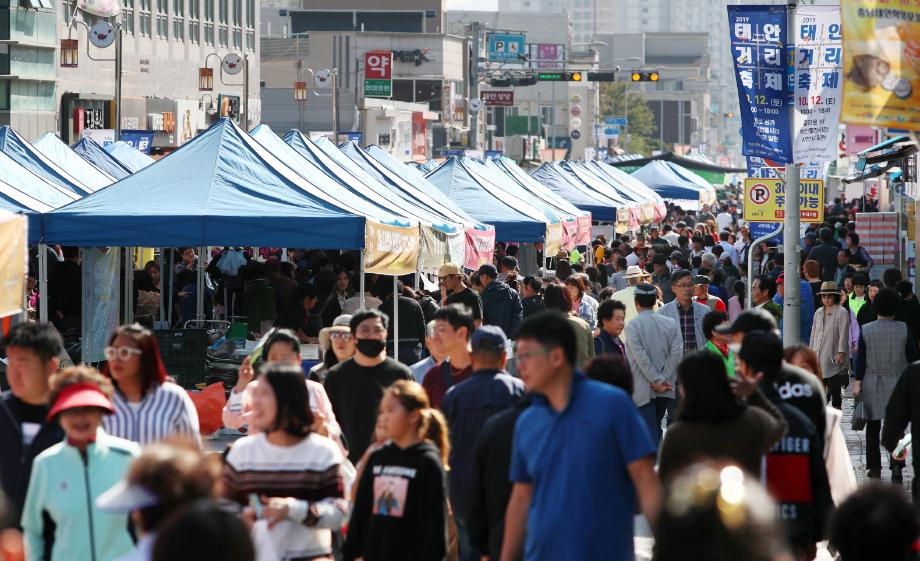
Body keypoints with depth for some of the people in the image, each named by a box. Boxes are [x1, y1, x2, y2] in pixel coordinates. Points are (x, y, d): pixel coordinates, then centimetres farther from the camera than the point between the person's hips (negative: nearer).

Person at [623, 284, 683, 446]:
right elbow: (677, 352, -5)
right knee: (656, 428, 18)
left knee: (650, 433, -5)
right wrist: (665, 379, -6)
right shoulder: (671, 324, 4)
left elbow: (641, 357, -14)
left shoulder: (632, 326, -8)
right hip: (666, 390, 5)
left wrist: (658, 381, -10)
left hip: (643, 390, -5)